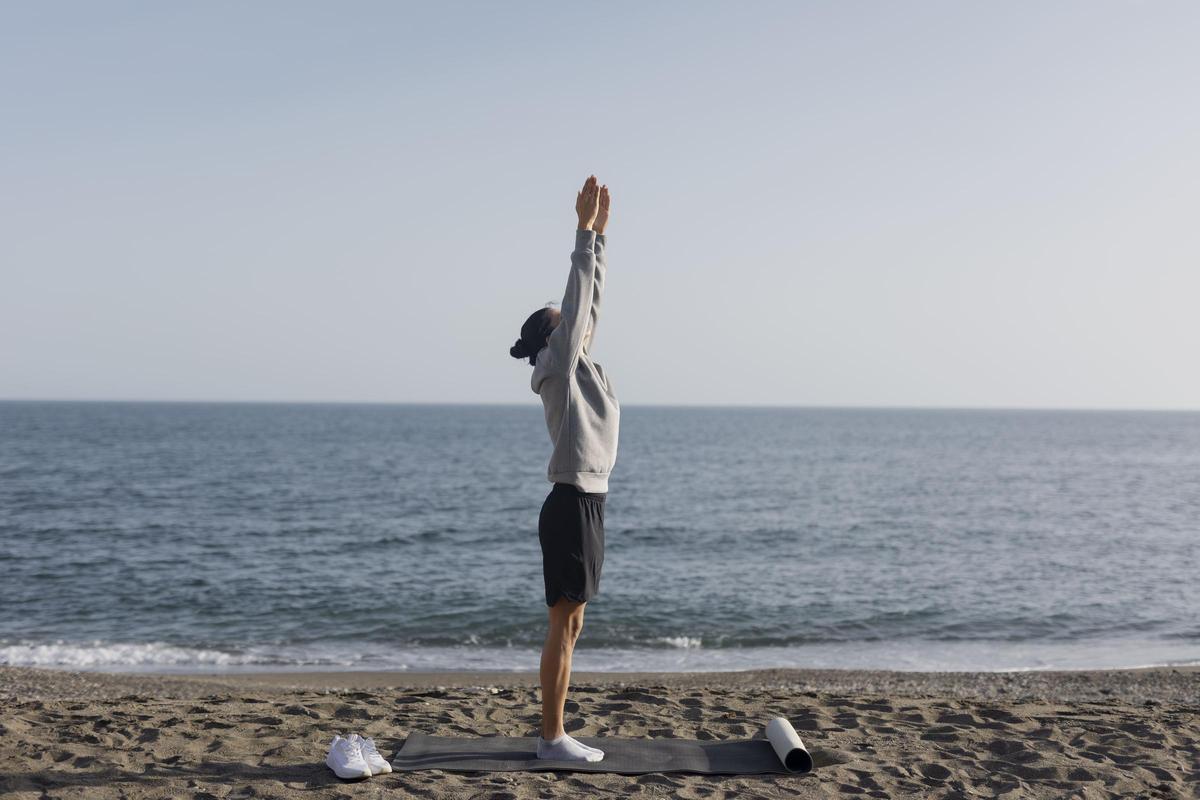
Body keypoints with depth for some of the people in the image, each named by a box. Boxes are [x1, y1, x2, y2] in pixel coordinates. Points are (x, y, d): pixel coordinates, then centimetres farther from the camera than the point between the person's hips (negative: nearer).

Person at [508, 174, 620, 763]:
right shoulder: (558, 368, -8)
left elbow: (591, 297, 17)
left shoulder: (580, 366, 14)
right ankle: (552, 738, 4)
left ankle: (556, 734, 18)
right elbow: (576, 295, -14)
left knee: (569, 628, 11)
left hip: (585, 505, 10)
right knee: (563, 628, -4)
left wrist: (601, 232, 18)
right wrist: (585, 230, -14)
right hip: (571, 506, -10)